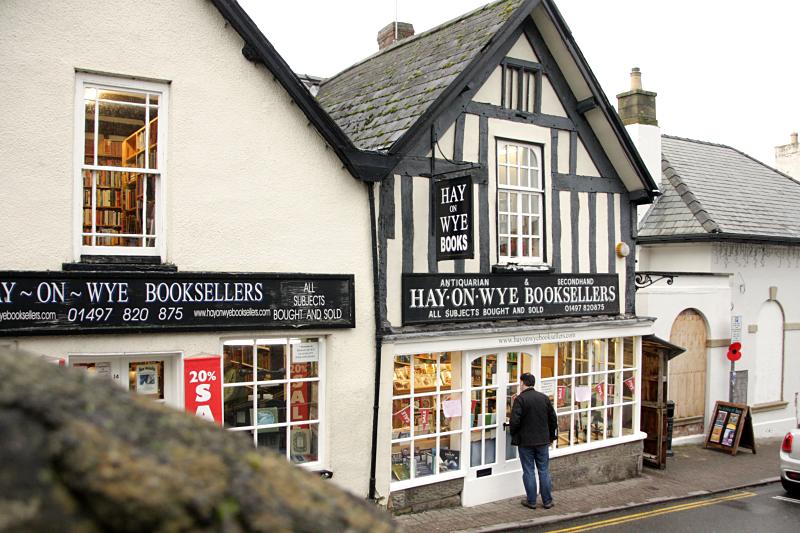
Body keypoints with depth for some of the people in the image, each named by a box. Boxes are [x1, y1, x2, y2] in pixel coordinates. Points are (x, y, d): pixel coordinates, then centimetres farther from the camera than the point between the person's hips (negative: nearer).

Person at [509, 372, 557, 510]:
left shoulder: (520, 399, -13)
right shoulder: (544, 398, 3)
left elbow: (515, 421, -18)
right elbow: (553, 419, 8)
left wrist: (514, 436, 0)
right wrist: (550, 436, 18)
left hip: (525, 442, -4)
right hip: (543, 441, 4)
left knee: (529, 471, 5)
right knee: (544, 471, 10)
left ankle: (531, 501, 10)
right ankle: (547, 501, 15)